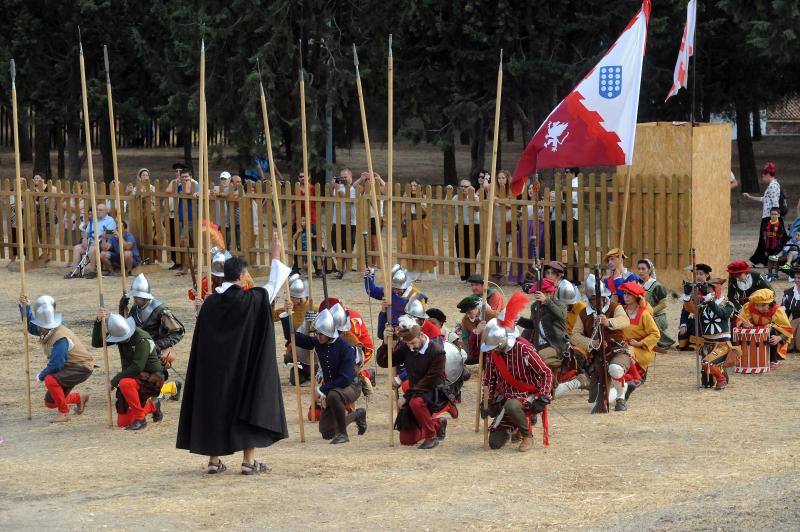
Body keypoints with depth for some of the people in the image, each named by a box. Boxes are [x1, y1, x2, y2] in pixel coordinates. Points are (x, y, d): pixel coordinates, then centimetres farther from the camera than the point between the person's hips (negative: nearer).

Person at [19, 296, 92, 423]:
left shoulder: (60, 339, -30)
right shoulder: (48, 331, -2)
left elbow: (55, 365, -30)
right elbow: (31, 326, 14)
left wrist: (41, 376, -15)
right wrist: (25, 307, -1)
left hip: (82, 368, -10)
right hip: (68, 367, 10)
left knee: (50, 380, -33)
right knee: (50, 402, 10)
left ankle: (64, 412, -16)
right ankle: (80, 398, 34)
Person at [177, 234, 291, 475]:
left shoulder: (210, 303, -2)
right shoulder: (250, 300, -12)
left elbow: (201, 340, 4)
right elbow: (273, 285, 3)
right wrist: (275, 257, 15)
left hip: (214, 369, 4)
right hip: (245, 366, -3)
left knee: (215, 407, 11)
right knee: (249, 406, 6)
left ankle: (214, 460, 12)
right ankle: (249, 461, 4)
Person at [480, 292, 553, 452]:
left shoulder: (523, 349, -20)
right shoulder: (492, 353, -3)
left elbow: (546, 374, -16)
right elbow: (489, 380, 9)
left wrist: (543, 398, -24)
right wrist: (488, 403, 2)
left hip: (528, 396, -5)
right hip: (505, 396, 5)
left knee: (511, 405, -42)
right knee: (494, 443, -5)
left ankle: (527, 437, -13)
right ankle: (513, 426, 29)